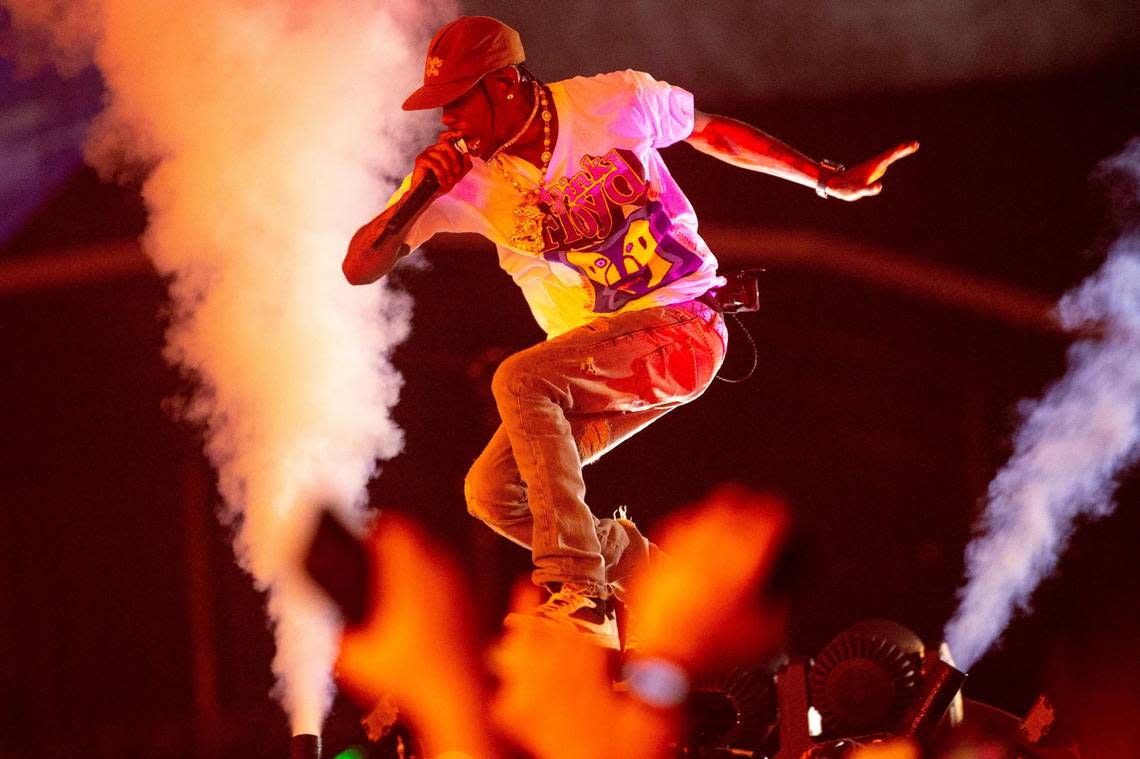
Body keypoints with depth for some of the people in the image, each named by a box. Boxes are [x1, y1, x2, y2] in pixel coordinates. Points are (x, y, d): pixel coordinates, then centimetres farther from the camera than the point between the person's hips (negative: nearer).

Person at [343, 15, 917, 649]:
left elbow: (710, 132, 11)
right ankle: (642, 567, 12)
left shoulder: (614, 102, -8)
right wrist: (418, 193, -22)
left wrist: (828, 179, 15)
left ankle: (577, 593, -37)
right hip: (595, 367, 5)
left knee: (520, 379, -29)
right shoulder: (464, 174, -3)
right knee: (494, 491, -11)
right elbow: (361, 268, -5)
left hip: (681, 323, -5)